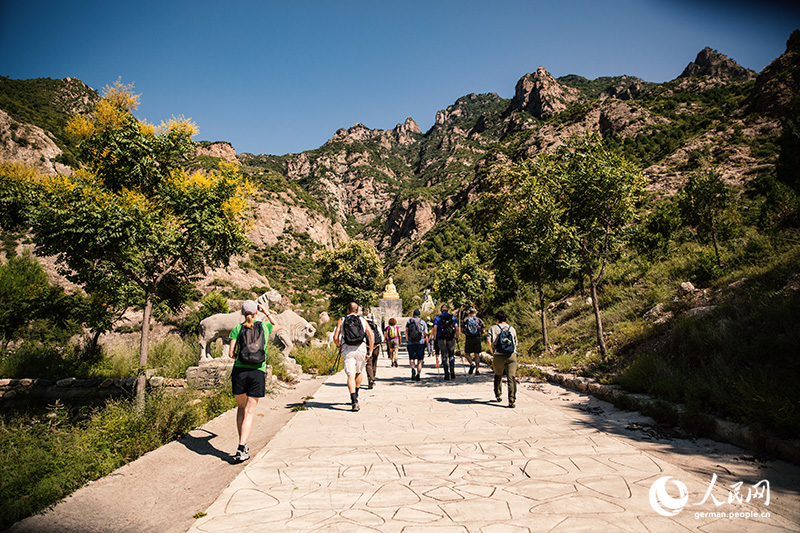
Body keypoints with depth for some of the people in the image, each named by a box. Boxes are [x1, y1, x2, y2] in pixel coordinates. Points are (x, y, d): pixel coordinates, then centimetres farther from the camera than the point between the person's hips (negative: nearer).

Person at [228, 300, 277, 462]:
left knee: (241, 408, 18)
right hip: (258, 373, -1)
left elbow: (231, 353, 0)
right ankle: (241, 449, -6)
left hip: (240, 371, 1)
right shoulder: (264, 326, 6)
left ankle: (243, 446, 21)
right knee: (249, 412, 3)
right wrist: (266, 312, 30)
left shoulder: (237, 328, 3)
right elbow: (277, 326, 30)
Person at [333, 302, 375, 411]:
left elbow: (335, 337, 3)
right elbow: (371, 335, -1)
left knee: (350, 375, -4)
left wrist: (338, 346, 22)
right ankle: (356, 394, 34)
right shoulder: (363, 320, 11)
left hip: (347, 349, -1)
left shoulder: (341, 321, 9)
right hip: (361, 349, 1)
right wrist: (370, 350, 2)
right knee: (359, 372, 24)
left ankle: (354, 401, -17)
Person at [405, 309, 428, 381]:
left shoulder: (409, 321, 10)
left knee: (411, 358, 5)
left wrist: (407, 340, 6)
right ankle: (418, 375, 2)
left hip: (411, 342, 0)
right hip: (420, 342, 0)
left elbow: (406, 331, -1)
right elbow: (426, 333, 2)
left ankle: (413, 369, -23)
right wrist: (426, 341, 14)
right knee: (419, 359, 8)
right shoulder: (422, 322, 9)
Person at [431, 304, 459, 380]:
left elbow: (435, 328, -7)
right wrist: (457, 337, 5)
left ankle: (447, 374, -3)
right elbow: (457, 328, -1)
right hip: (451, 339, 1)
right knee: (451, 356, 13)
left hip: (441, 339, -1)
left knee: (444, 356, 3)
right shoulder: (452, 317, 8)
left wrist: (435, 339, -4)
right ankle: (452, 373, 5)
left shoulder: (437, 317, 4)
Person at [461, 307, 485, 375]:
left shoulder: (466, 320, 4)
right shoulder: (479, 320, 7)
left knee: (467, 353, 11)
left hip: (468, 339, -1)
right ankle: (477, 370, 4)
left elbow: (462, 330, -1)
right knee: (477, 354, 6)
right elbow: (484, 331, 2)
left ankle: (472, 364, -12)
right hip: (477, 339, 1)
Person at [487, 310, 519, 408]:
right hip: (512, 356, 1)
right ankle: (512, 401, -11)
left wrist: (493, 352, 8)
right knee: (511, 378, -3)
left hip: (498, 356, -1)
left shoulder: (493, 328, 7)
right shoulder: (512, 329, 15)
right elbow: (516, 344, 17)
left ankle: (498, 396, 32)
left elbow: (489, 342, -5)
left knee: (498, 376, 21)